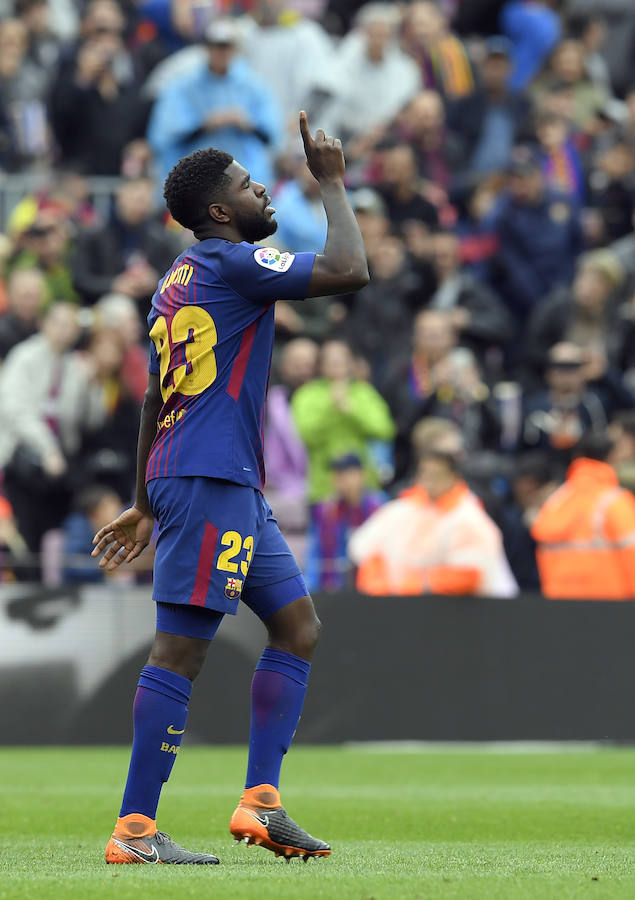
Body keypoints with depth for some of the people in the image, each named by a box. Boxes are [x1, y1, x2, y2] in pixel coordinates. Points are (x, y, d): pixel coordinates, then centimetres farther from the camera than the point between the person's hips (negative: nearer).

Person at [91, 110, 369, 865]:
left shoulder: (178, 279, 20)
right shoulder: (233, 261, -8)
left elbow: (154, 400, 24)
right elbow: (348, 271, -18)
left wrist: (147, 504, 28)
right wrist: (331, 184, -5)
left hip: (234, 489, 10)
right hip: (209, 482, -10)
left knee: (297, 626, 11)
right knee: (181, 648, -11)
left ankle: (260, 802, 5)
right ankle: (135, 830, -13)